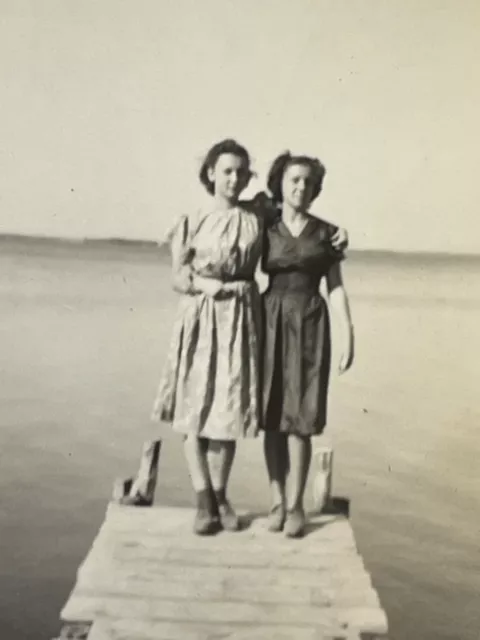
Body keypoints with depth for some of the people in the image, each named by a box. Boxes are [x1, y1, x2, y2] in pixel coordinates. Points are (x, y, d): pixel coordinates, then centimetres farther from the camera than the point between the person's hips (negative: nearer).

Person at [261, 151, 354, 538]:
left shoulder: (327, 232, 6)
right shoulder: (263, 229, 5)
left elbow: (336, 288, 5)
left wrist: (348, 335, -2)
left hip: (311, 324, 0)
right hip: (271, 322, 1)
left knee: (299, 416, -2)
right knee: (273, 416, 2)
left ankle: (296, 504, 8)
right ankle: (277, 500, 13)